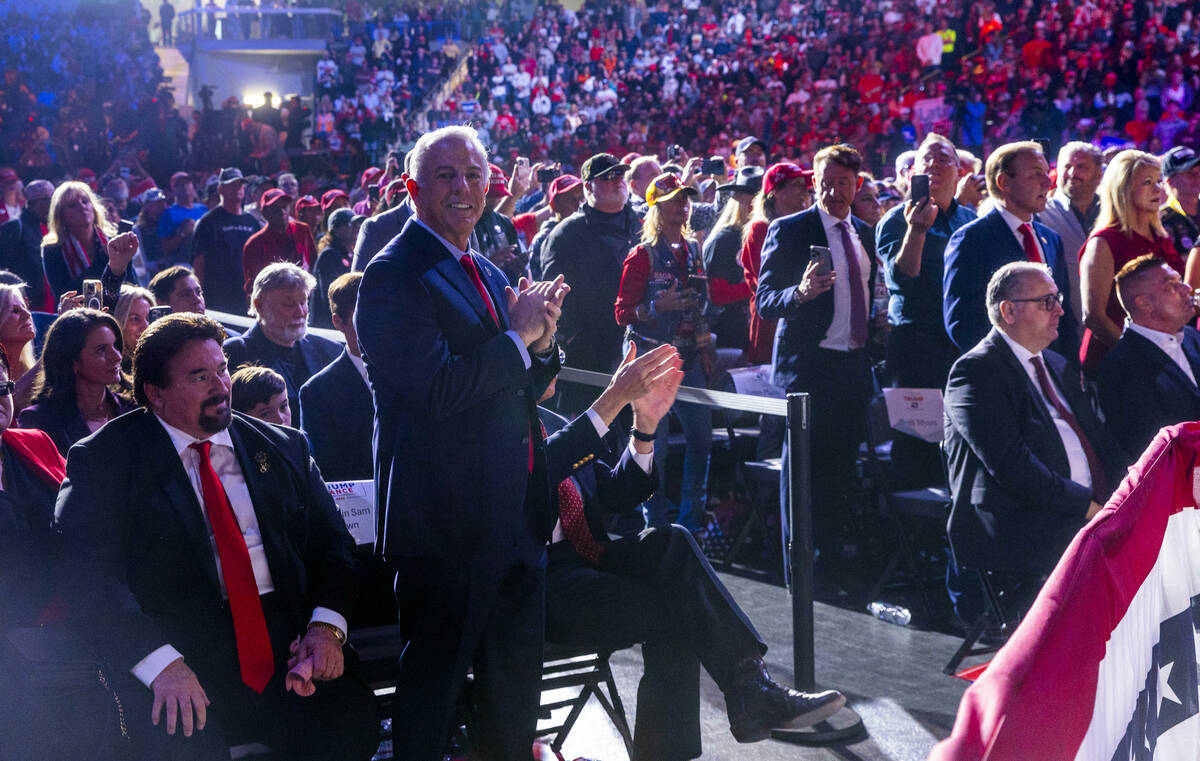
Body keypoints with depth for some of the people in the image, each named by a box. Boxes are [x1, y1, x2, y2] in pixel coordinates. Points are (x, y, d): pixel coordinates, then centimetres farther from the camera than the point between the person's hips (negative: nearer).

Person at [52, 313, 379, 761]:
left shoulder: (283, 448, 18)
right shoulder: (105, 458, 5)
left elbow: (332, 542, 16)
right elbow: (91, 574, -6)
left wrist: (326, 625, -5)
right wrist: (162, 662, -21)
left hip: (288, 636, 4)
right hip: (181, 647, -3)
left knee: (351, 724, -24)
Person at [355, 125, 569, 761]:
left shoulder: (489, 275, 15)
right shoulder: (393, 276, -12)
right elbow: (438, 388, -24)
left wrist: (542, 338, -2)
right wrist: (517, 337, -14)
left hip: (516, 513, 9)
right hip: (446, 516, -9)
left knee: (515, 678, 19)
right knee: (434, 675, 1)